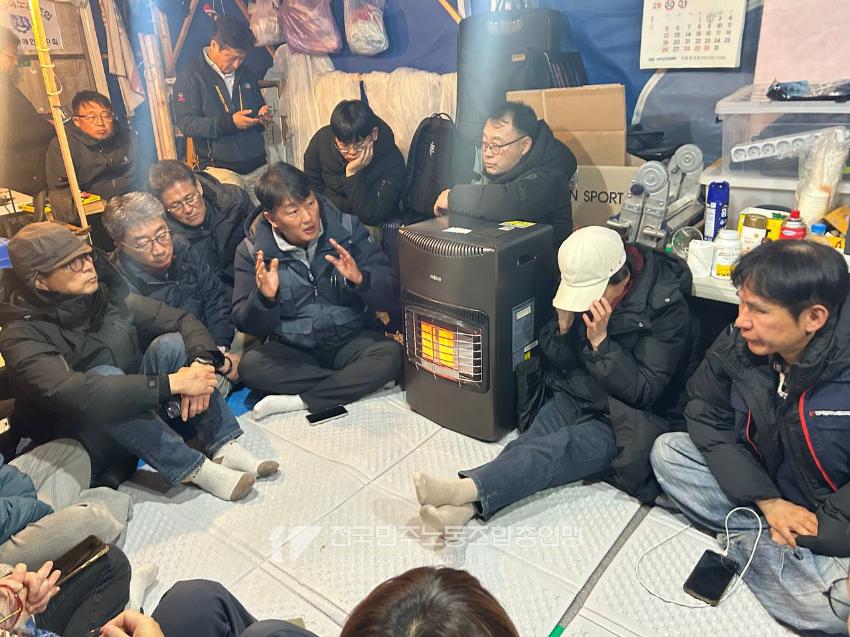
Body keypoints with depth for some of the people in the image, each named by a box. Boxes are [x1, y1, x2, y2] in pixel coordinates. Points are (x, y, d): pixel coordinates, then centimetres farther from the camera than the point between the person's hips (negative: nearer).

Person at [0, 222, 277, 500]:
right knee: (104, 376, -33)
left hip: (139, 412, 5)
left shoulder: (111, 298, -6)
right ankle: (192, 467, -27)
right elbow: (71, 394, -37)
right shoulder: (22, 336, -20)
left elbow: (184, 320, -8)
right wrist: (172, 383, -40)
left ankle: (223, 447, -24)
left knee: (170, 344, -18)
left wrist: (202, 361, -30)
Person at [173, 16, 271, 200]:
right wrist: (228, 122, -22)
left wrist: (263, 116, 2)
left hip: (258, 165, 5)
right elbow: (186, 123, -10)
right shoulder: (190, 77, -1)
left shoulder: (247, 75, 16)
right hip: (220, 167, -5)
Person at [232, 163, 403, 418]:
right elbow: (245, 323, -5)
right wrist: (265, 298, -27)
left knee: (391, 354, -28)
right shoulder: (252, 251, -4)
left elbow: (388, 293, -6)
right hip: (292, 349, 0)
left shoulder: (347, 228, -4)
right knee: (250, 366, -27)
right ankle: (359, 382, -18)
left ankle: (299, 401, -20)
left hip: (352, 340, 0)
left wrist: (360, 279, -28)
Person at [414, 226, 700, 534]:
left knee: (560, 449, -31)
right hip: (573, 399, 5)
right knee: (524, 446, -23)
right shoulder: (583, 284, -1)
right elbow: (556, 362, 5)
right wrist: (564, 325, -15)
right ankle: (466, 506, -42)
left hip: (622, 422, -5)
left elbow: (643, 392, -17)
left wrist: (601, 341, -25)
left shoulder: (667, 309, -16)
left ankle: (464, 490, -47)